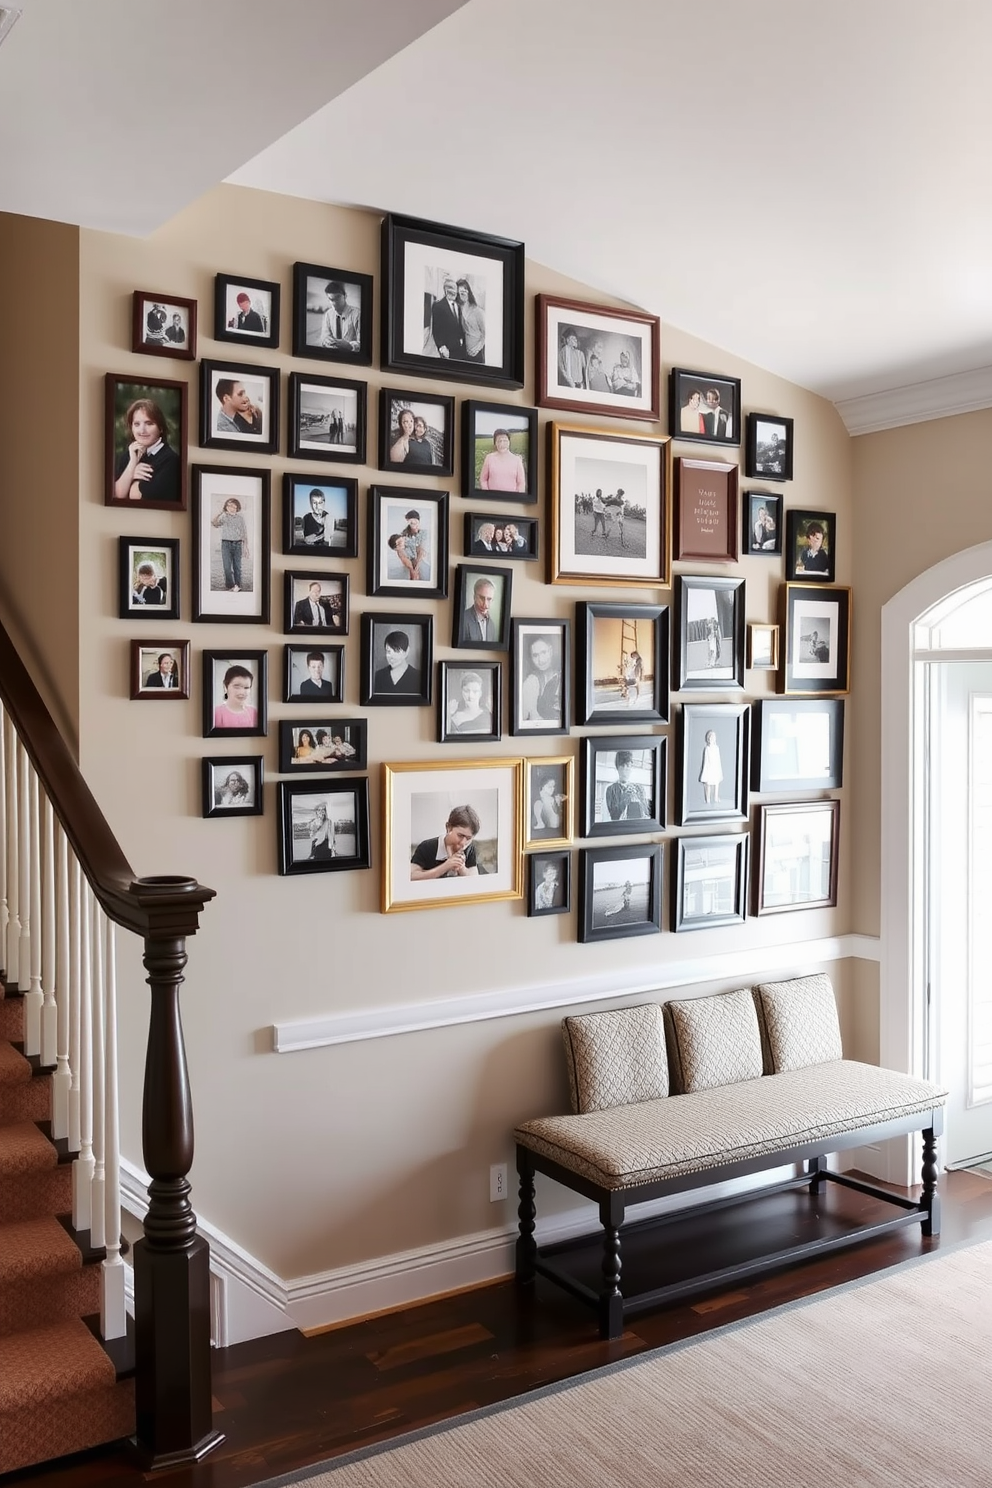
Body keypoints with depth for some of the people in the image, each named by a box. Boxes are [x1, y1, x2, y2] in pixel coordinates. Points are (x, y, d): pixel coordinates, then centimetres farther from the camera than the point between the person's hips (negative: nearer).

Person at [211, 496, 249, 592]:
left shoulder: (240, 518, 8)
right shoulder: (223, 517, 4)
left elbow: (244, 533, 9)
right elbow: (213, 523, -14)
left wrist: (246, 547, 4)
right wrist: (220, 512, -15)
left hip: (237, 544, 2)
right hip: (226, 544, -2)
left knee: (237, 567, 4)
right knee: (227, 567, -7)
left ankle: (237, 587, 9)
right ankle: (230, 586, -5)